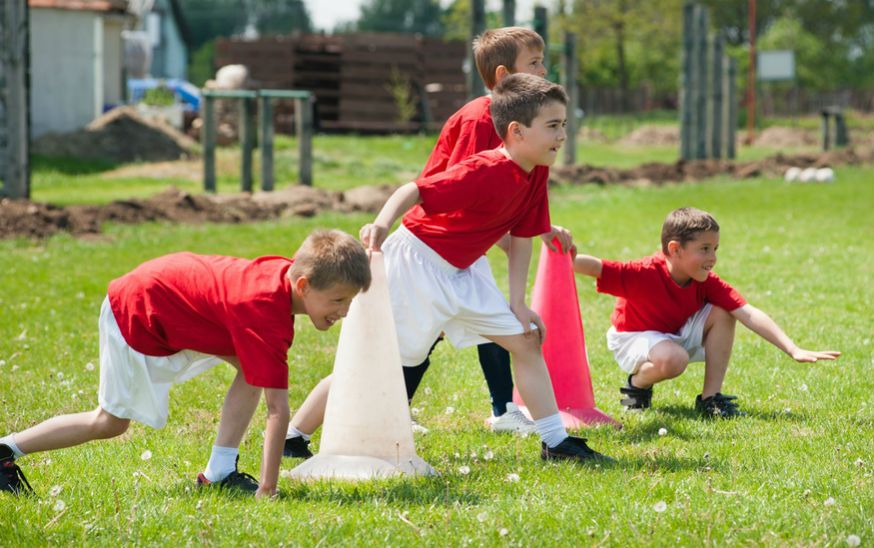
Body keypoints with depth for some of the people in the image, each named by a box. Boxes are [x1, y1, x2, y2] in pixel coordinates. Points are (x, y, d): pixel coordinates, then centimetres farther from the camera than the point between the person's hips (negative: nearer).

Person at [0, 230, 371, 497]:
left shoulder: (286, 271, -10)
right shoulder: (267, 316, -34)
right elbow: (277, 408, -34)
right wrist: (267, 490, -34)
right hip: (138, 315, -9)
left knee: (252, 368, -4)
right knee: (111, 422, 4)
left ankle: (219, 472, -1)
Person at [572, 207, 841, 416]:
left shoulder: (708, 283, -17)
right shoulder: (644, 274, -32)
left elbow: (749, 314, -23)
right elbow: (595, 267, -42)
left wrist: (793, 350, -32)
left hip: (677, 335, 6)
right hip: (632, 338, -6)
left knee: (721, 314, -19)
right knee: (673, 359, -40)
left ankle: (711, 398, -12)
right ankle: (637, 384, -3)